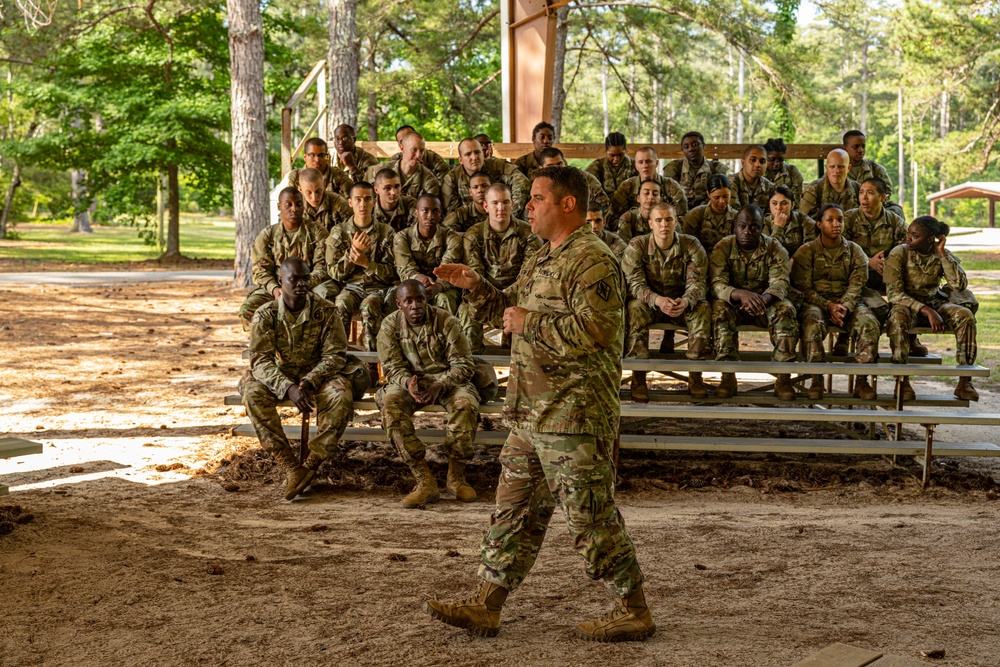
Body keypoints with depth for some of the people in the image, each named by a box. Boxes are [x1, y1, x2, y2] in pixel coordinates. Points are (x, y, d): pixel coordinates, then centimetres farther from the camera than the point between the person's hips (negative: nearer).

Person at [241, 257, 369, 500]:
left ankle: (311, 464, -28)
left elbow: (334, 354, -11)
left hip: (318, 375, -1)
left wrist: (308, 382, -29)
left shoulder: (325, 311, -9)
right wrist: (289, 388, -34)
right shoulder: (265, 315, -8)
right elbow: (260, 360, -16)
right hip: (280, 378, 1)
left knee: (341, 393, -34)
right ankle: (291, 466, -32)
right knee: (253, 392, -31)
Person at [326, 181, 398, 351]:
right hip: (351, 286, 1)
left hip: (378, 288, -1)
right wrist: (352, 251, -13)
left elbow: (391, 273, 1)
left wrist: (366, 263, -14)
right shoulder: (338, 232, 6)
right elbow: (334, 272, 2)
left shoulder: (386, 232, 4)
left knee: (369, 306, -35)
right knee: (341, 304, -33)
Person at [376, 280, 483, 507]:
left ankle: (456, 476, -15)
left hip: (446, 380, -1)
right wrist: (407, 382, -28)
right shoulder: (390, 325, -3)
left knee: (466, 404, -34)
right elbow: (393, 367, -4)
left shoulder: (446, 321, -9)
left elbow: (463, 364, -10)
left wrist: (440, 385, -28)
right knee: (390, 404, -33)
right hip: (408, 382, 1)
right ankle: (425, 481, -31)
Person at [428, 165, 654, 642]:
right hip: (531, 416, 10)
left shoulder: (592, 261, -14)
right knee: (514, 511, 12)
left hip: (573, 417, -10)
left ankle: (634, 612, 11)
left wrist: (528, 323, -17)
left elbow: (595, 329, -26)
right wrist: (475, 286, 12)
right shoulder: (545, 259, 18)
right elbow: (507, 307, 30)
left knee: (591, 519, -2)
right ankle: (485, 607, 19)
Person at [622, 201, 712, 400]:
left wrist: (686, 301, -38)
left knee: (702, 309, -29)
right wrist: (657, 300, -39)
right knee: (635, 308, -34)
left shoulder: (691, 246, -8)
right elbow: (634, 284, -18)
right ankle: (638, 376, -30)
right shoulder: (636, 246, -10)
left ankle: (695, 374, -22)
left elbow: (698, 282, -14)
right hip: (649, 302, -1)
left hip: (682, 304, 1)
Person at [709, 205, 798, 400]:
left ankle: (783, 377, -28)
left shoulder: (775, 249, -5)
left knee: (785, 310, -31)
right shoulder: (723, 248, -7)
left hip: (765, 303, 1)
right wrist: (741, 294, -42)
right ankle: (728, 376, -32)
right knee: (720, 309, -34)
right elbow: (716, 284, -20)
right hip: (733, 303, -1)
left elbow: (780, 283, -18)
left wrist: (763, 299, -42)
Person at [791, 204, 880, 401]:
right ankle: (816, 380, -30)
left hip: (848, 302, 2)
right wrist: (828, 306, -19)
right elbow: (803, 287, -4)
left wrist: (845, 307, -21)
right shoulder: (806, 252, 5)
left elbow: (856, 284, 0)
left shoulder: (854, 251, 11)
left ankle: (861, 381, -23)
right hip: (815, 301, -2)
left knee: (870, 324, -29)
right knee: (812, 324, -37)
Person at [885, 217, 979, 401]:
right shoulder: (899, 254, -11)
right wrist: (926, 311, -28)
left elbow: (959, 285, -17)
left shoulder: (943, 255, -2)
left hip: (935, 302, 3)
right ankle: (902, 381, -34)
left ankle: (965, 381, -22)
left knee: (966, 315, -27)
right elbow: (894, 293, -18)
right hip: (906, 303, -3)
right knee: (898, 317, -40)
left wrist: (942, 254, -18)